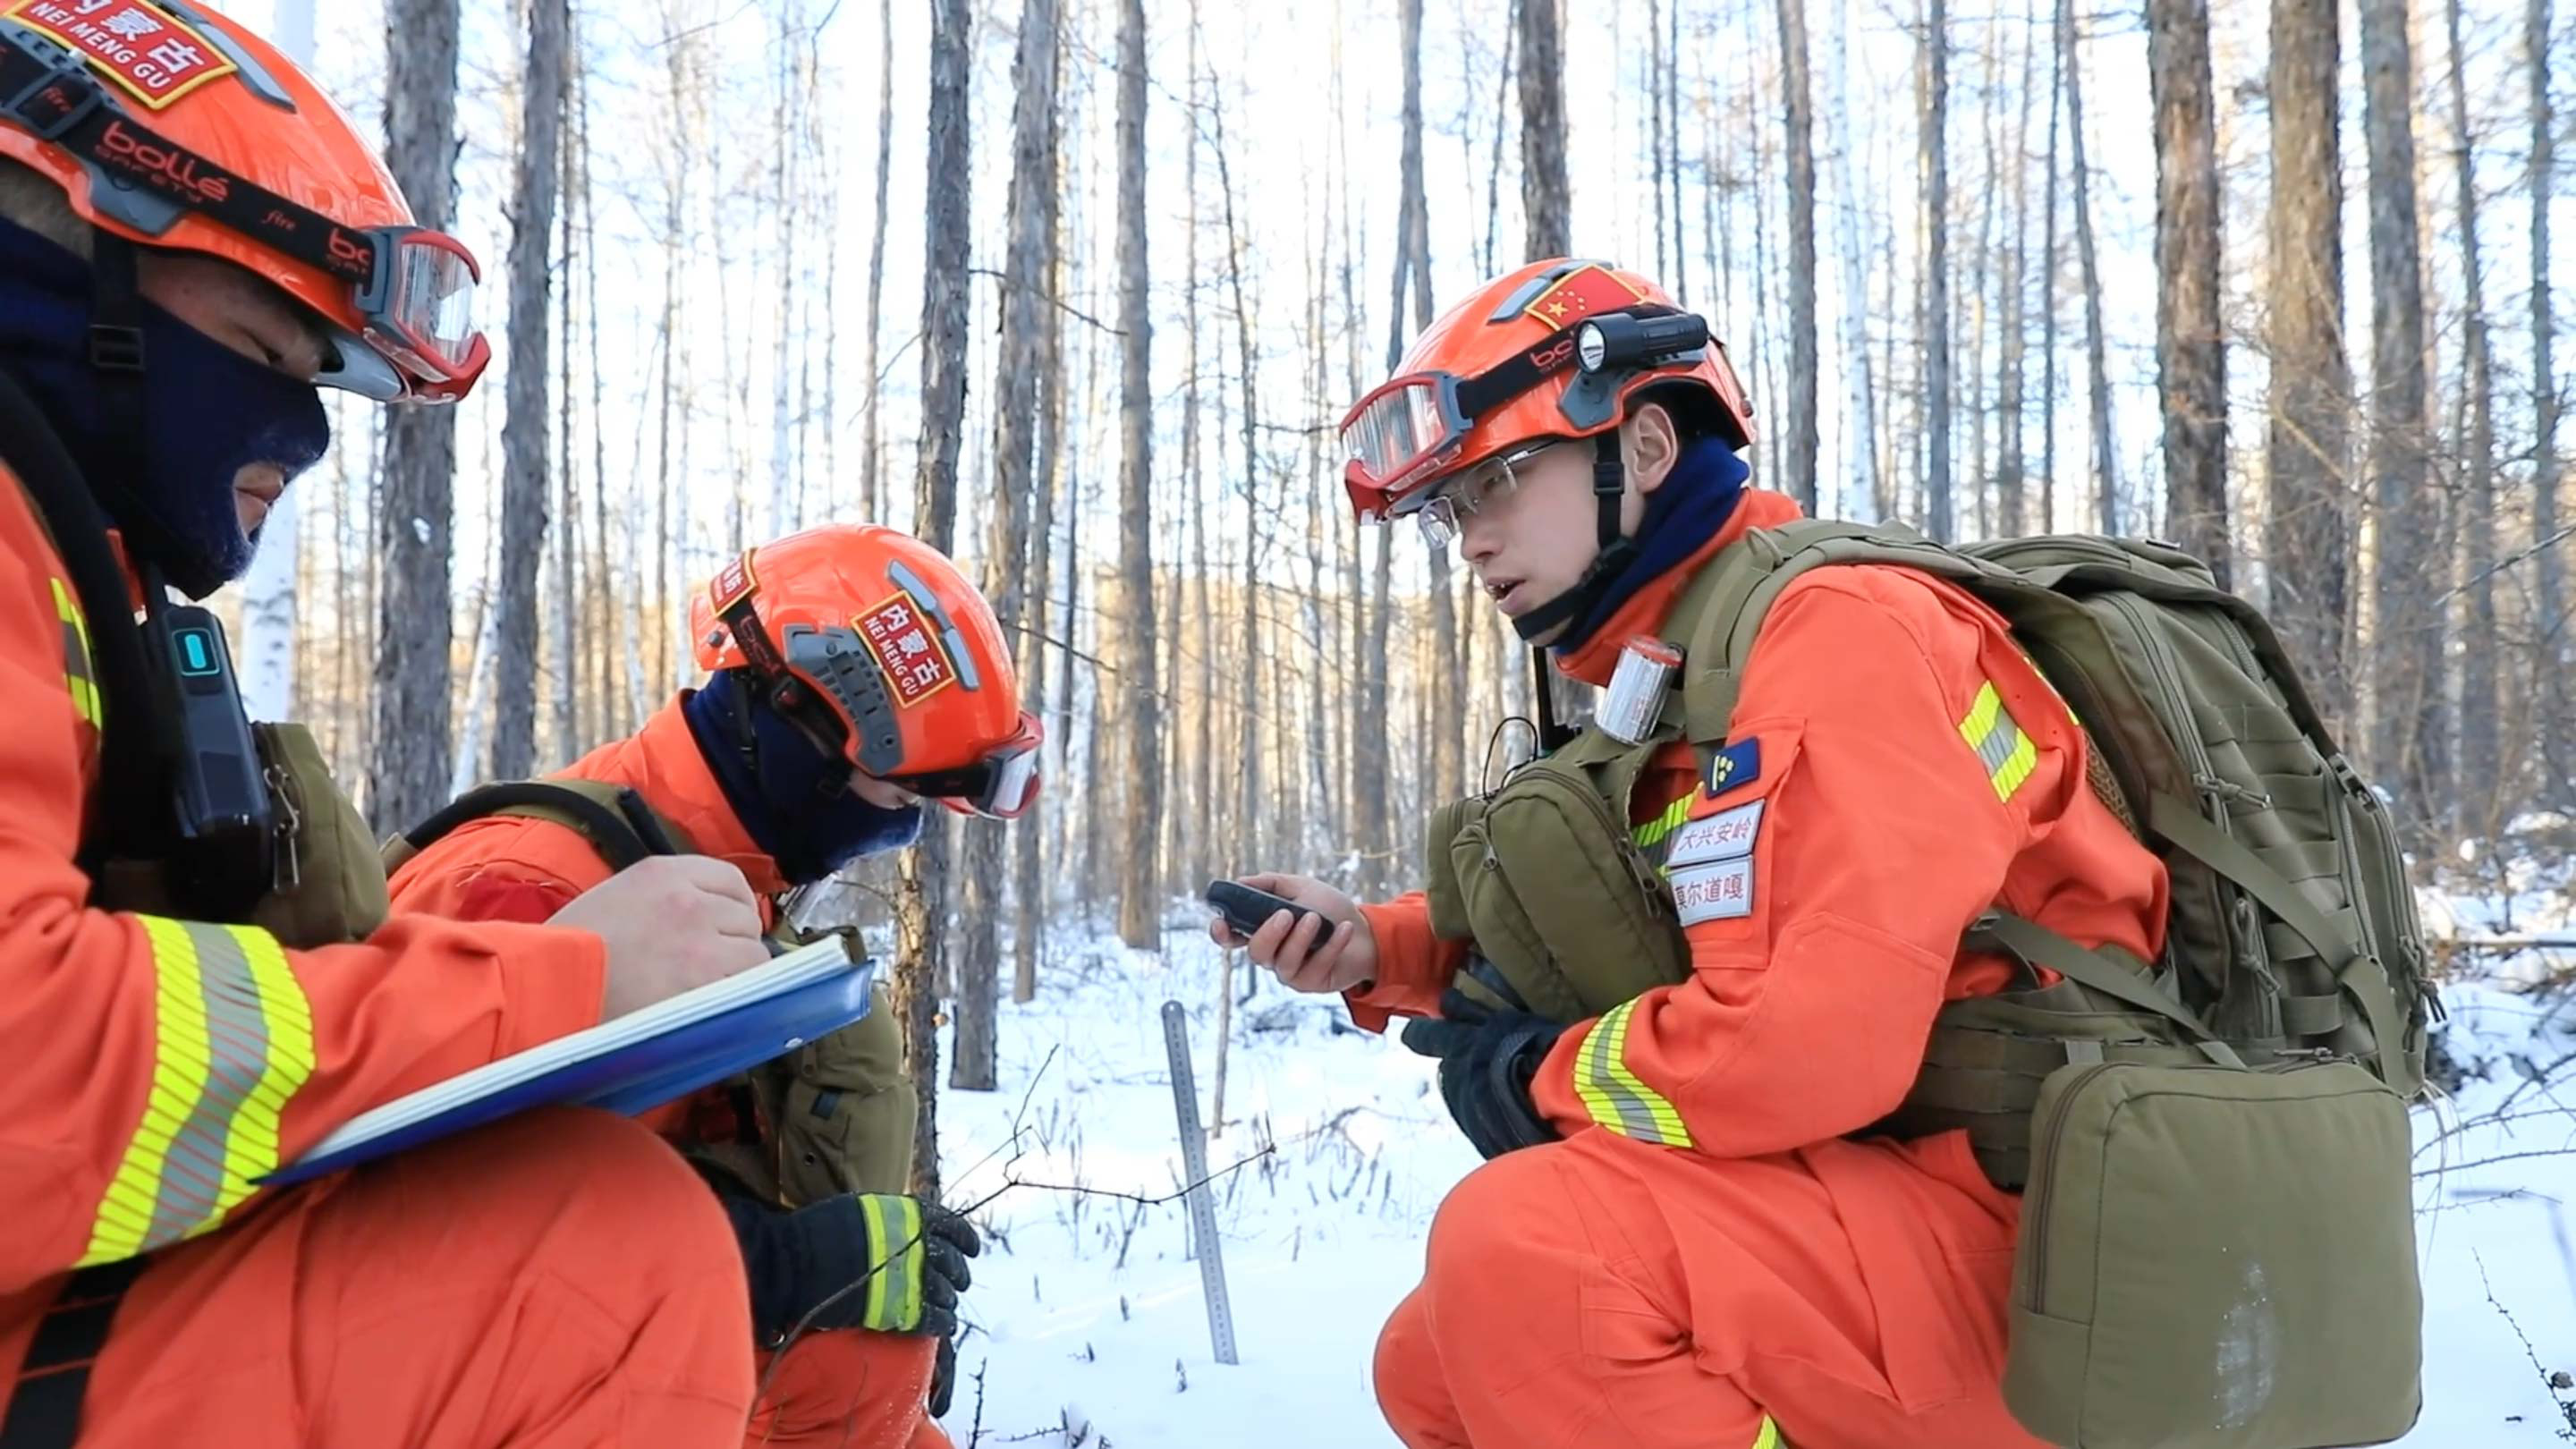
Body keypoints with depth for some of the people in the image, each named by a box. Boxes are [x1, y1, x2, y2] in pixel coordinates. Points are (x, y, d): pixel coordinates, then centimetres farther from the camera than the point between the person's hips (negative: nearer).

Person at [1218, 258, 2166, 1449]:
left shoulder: (1834, 630, -17)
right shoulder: (1673, 675, 11)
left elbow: (1821, 1039, -28)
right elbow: (1609, 949, 21)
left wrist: (1539, 1075, -11)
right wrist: (1376, 948, 5)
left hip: (2033, 1241, -9)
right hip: (1877, 1207, 9)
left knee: (1523, 1241, -28)